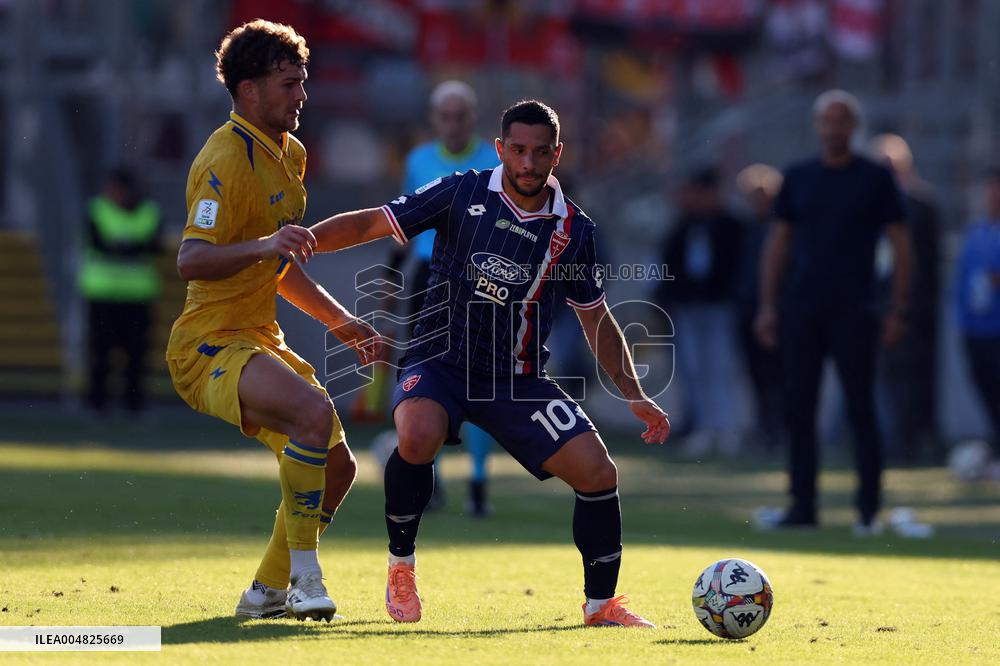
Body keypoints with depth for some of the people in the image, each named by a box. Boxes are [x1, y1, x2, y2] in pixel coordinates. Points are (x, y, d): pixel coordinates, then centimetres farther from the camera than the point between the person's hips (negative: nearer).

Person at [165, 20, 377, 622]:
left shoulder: (289, 154, 14)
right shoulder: (227, 158, -17)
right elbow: (191, 260, -30)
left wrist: (341, 321, 19)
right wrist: (263, 246, -45)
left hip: (261, 342, 10)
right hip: (211, 346, -10)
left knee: (337, 465, 9)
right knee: (314, 410, -33)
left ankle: (268, 591, 22)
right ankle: (304, 577, -26)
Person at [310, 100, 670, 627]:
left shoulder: (573, 230, 1)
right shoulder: (462, 194, -6)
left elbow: (596, 319, 13)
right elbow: (369, 224, -4)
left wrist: (633, 395, 7)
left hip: (517, 376, 3)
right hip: (440, 362, -3)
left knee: (598, 473, -11)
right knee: (418, 436, -35)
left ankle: (601, 604, 12)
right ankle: (400, 566, -10)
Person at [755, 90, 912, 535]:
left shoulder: (876, 179, 1)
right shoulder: (798, 178, 10)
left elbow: (900, 244, 1)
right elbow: (778, 242, 14)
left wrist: (897, 311, -4)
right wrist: (768, 306, 7)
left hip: (853, 314, -4)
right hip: (800, 311, 4)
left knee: (860, 410, -4)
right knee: (798, 410, 3)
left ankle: (869, 510, 0)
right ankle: (803, 507, 9)